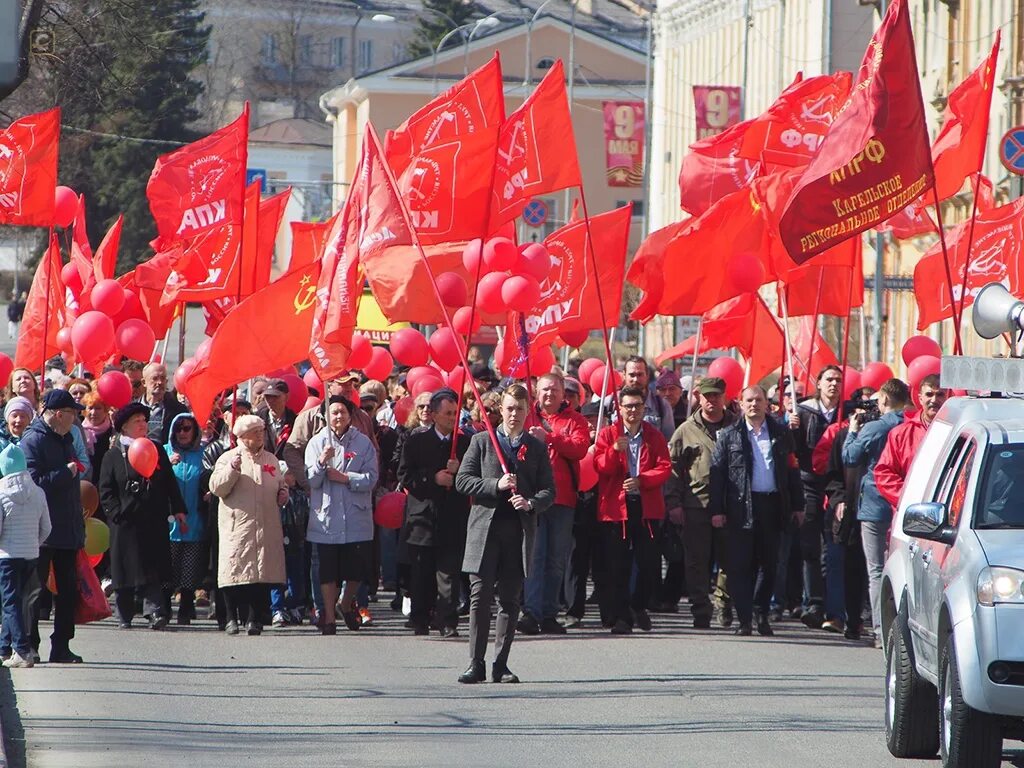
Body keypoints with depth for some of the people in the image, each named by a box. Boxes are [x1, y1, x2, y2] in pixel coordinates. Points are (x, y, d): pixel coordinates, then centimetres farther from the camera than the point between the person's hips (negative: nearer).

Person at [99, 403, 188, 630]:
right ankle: (124, 616, 12)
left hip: (154, 522, 2)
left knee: (153, 568, -9)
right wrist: (117, 513, -11)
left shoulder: (157, 450, 13)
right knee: (126, 570, 4)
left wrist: (178, 509, 7)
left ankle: (155, 611, -16)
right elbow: (106, 491, 1)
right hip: (126, 523, -1)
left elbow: (170, 483, 15)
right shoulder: (113, 455, 4)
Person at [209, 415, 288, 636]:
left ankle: (254, 618, 3)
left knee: (262, 576, -3)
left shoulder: (271, 460, 18)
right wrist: (232, 469, -17)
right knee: (235, 571, -6)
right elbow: (216, 487, -5)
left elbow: (280, 485, 29)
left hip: (266, 528, 4)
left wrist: (283, 494, 8)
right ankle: (232, 618, 3)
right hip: (236, 526, -3)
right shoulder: (228, 458, 5)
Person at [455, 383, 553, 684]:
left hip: (520, 531, 2)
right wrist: (496, 485, -11)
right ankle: (476, 664, -3)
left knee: (510, 599, 2)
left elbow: (549, 490, 8)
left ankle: (501, 665, 7)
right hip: (485, 527, -1)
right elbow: (463, 480, 2)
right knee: (480, 596, -6)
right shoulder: (482, 441, 8)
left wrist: (530, 503, -13)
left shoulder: (537, 448, 12)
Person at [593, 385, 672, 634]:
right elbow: (599, 466, -5)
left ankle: (639, 606, 25)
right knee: (618, 566, -3)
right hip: (615, 507, -1)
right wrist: (614, 450, -24)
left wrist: (641, 480, -16)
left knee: (650, 564, 1)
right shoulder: (608, 434, 6)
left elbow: (665, 467, -1)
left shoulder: (654, 436, 10)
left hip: (647, 507, 1)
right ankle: (620, 616, 2)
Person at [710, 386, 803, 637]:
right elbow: (717, 473, 3)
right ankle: (744, 619, -1)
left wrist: (797, 505, 6)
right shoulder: (729, 436, 6)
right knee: (741, 565, -4)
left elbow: (792, 472, 11)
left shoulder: (782, 435, 9)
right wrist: (717, 510, -4)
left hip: (773, 505, 2)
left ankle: (762, 614, 20)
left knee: (769, 564, 6)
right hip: (742, 508, -2)